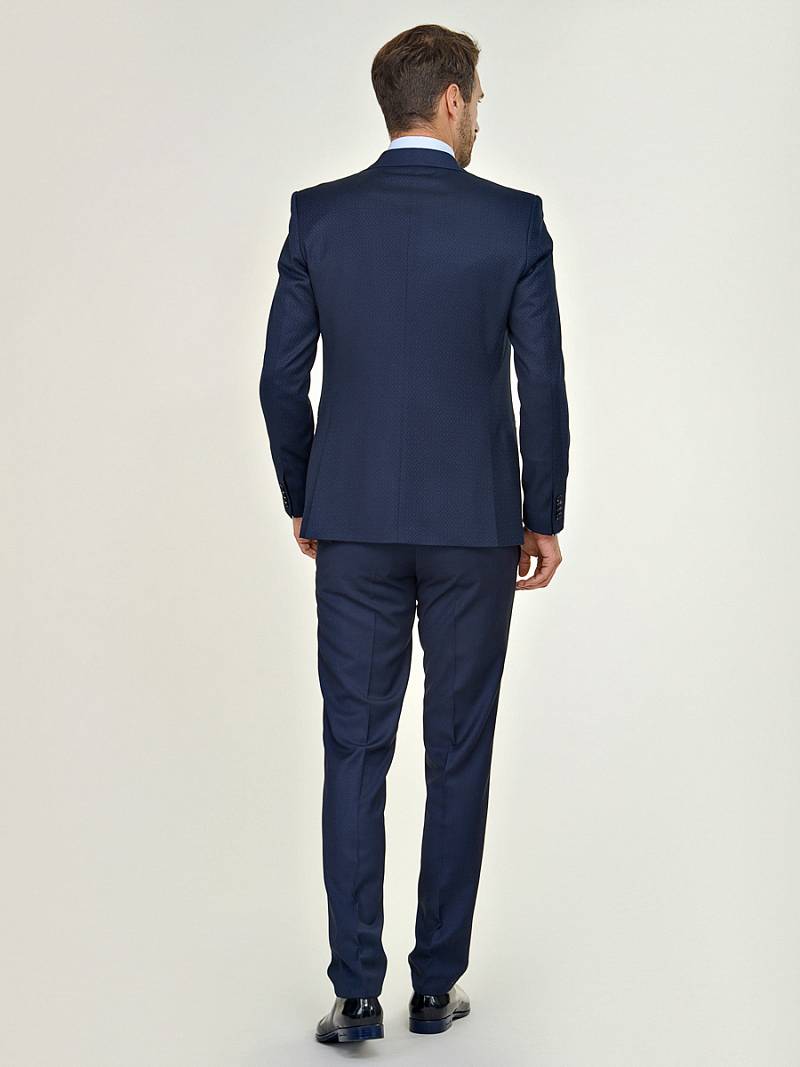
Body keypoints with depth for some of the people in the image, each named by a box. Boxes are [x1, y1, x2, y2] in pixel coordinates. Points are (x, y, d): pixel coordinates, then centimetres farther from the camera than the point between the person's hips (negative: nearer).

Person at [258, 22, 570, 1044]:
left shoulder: (319, 215, 0)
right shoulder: (513, 220, -5)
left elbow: (282, 377, 1)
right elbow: (544, 388, -6)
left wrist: (302, 500, 14)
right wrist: (544, 519, 6)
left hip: (353, 523, 1)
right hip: (474, 526, -1)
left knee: (355, 755, 7)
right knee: (458, 757, 10)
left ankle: (357, 992, 7)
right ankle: (437, 985, 17)